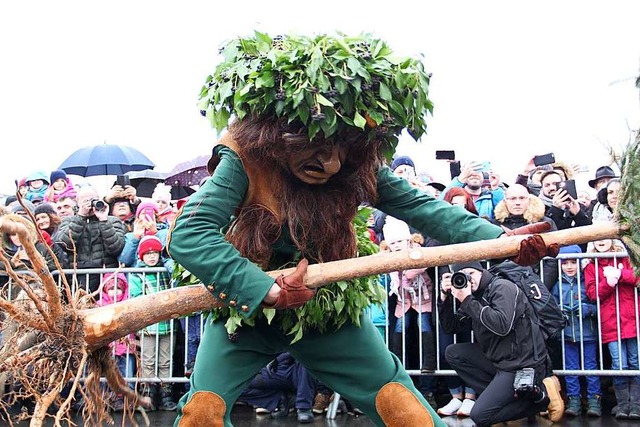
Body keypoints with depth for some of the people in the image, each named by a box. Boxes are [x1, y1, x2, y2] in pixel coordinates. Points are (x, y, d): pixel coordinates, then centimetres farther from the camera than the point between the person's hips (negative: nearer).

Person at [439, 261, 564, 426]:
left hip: (523, 365, -9)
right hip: (499, 359, 9)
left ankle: (542, 395, -3)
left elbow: (502, 325, -29)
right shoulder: (475, 296, 12)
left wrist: (467, 301, -23)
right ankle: (498, 394, -1)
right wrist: (445, 296, -2)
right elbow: (450, 327, 13)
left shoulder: (502, 287, -12)